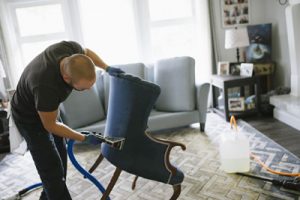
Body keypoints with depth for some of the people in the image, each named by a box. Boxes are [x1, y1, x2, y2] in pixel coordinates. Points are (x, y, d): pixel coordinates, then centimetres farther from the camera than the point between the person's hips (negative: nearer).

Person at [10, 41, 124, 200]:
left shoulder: (70, 49, -27)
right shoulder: (46, 86, -43)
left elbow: (86, 52, 0)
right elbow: (50, 125, -25)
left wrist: (106, 68, -11)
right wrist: (84, 138, -20)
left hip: (47, 107, 7)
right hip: (30, 117, -7)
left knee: (60, 154, 17)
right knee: (51, 167, -5)